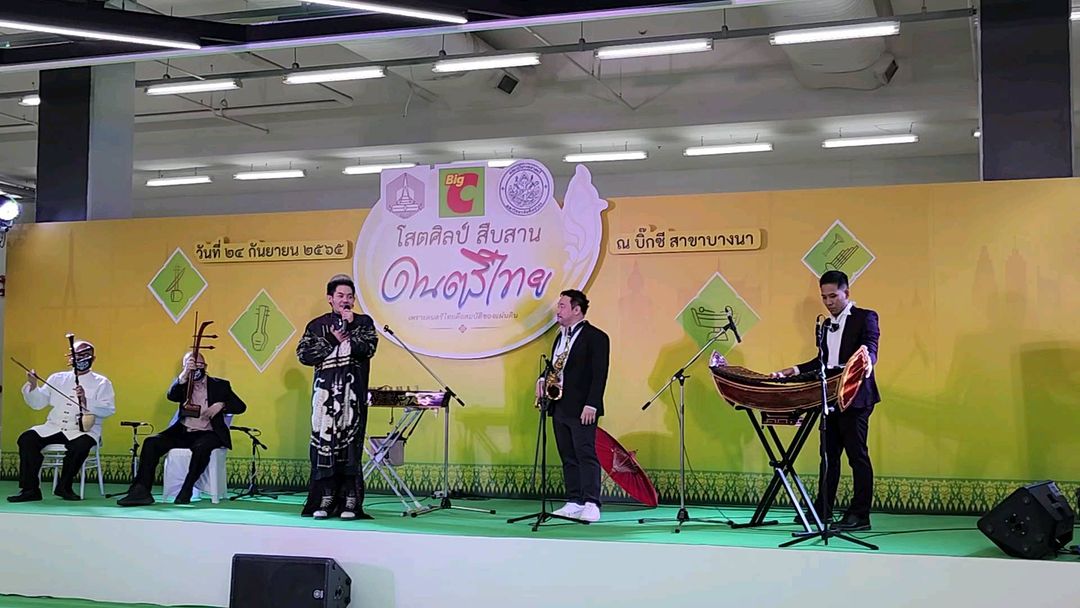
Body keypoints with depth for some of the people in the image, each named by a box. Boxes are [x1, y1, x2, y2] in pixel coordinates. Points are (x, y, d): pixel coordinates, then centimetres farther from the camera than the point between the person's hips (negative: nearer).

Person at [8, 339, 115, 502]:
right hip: (54, 428, 4)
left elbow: (109, 409, -9)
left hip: (84, 430, -4)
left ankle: (64, 487, -14)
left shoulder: (101, 383, 6)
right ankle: (30, 489, -16)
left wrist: (86, 402, -23)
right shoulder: (57, 379, 18)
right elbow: (38, 403, 15)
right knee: (27, 439, -20)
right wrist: (33, 385, -3)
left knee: (80, 445, -36)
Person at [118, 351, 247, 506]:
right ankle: (141, 490, -24)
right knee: (151, 442, -20)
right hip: (183, 432, 3)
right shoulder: (183, 384, 15)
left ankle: (186, 491, -26)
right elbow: (171, 395, -8)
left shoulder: (220, 385, 11)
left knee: (201, 447, -37)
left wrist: (221, 405, -13)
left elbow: (240, 406, 6)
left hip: (207, 433, -3)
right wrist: (185, 373, -22)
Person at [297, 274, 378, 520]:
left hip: (352, 392, -2)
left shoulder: (363, 322, 10)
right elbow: (303, 353, 1)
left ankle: (350, 502, -4)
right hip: (325, 391, 2)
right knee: (324, 442, -2)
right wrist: (332, 341, -3)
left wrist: (350, 328, -6)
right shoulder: (317, 325, 13)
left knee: (350, 443, -6)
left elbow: (368, 348, -7)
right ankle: (325, 500, 3)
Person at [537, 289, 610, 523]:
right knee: (568, 458, 10)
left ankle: (591, 504, -7)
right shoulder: (561, 336, 18)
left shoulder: (596, 337, -7)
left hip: (581, 409, -8)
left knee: (586, 455, -8)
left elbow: (599, 374, -13)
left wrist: (591, 405, -19)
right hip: (559, 407, 8)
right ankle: (574, 502, 15)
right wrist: (543, 379, 3)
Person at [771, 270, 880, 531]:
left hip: (855, 398, -8)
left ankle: (860, 516, -1)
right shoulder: (827, 325, 18)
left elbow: (871, 350, -19)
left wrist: (867, 360, -41)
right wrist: (795, 370, 15)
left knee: (857, 455, -5)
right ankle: (822, 510, 18)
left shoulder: (865, 318, -5)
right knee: (828, 454, 12)